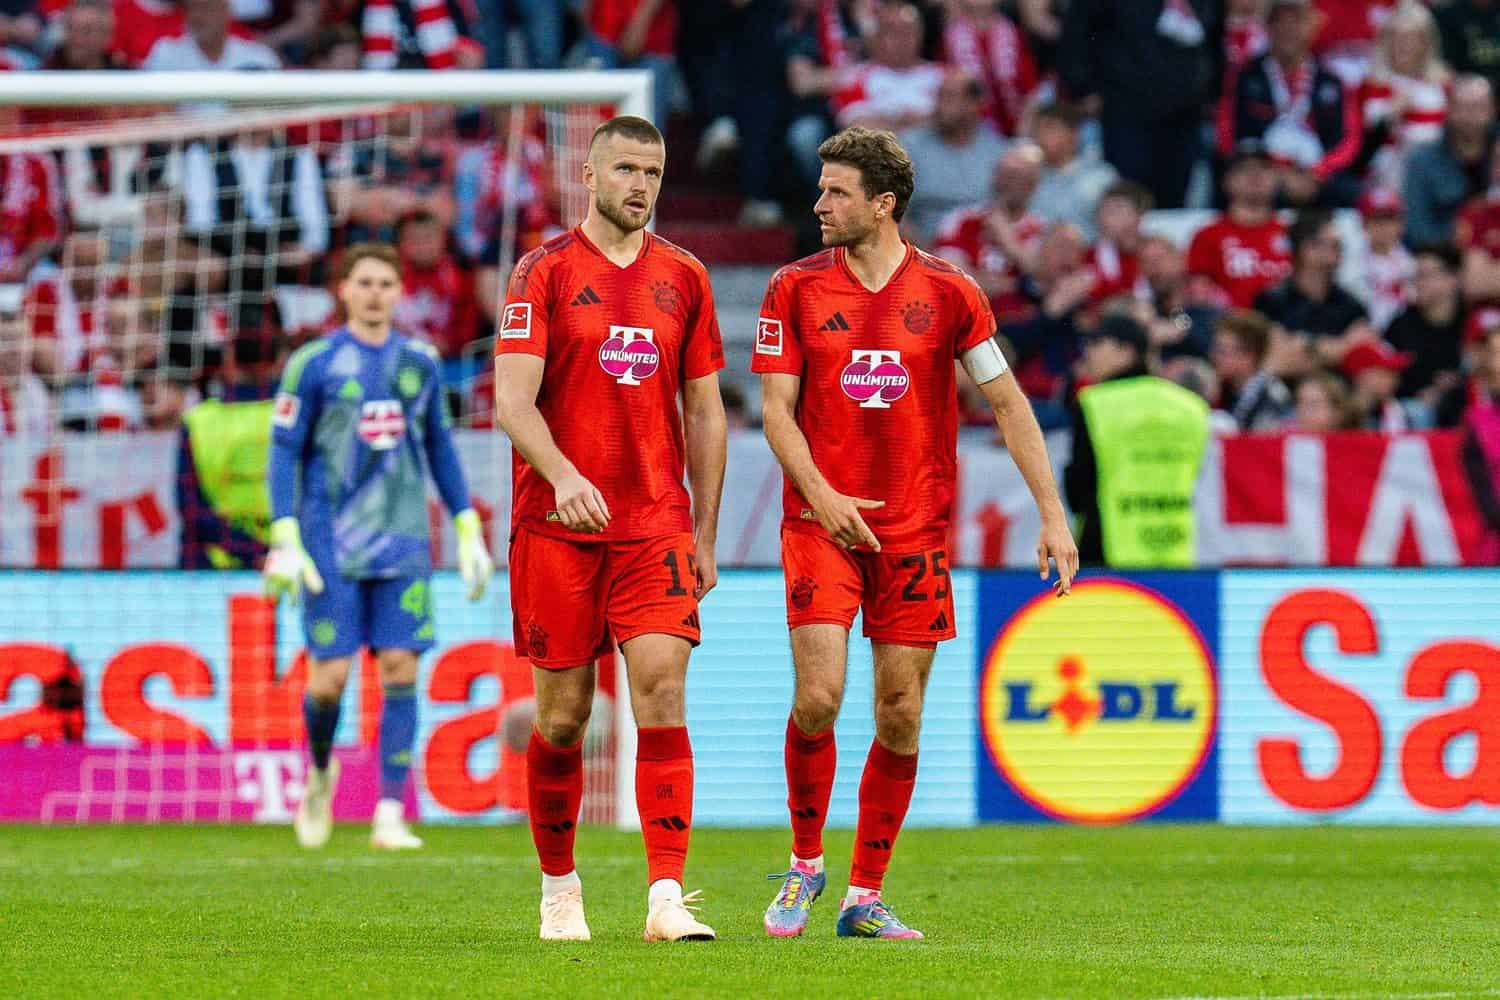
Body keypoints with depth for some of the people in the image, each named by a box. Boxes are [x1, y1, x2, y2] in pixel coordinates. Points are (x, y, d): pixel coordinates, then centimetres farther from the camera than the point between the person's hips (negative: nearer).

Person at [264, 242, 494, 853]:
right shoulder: (314, 364, -3)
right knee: (331, 676, -5)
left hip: (403, 546, 3)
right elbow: (284, 453, -2)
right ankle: (320, 769, 27)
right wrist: (285, 542, -11)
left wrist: (469, 533, 14)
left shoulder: (419, 364, 8)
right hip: (332, 547, -3)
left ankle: (389, 818, -4)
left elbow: (439, 450, 18)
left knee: (401, 671, -6)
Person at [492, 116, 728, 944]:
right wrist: (563, 475, -28)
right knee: (562, 713, 4)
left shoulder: (683, 278, 10)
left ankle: (667, 898, -15)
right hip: (558, 526, -2)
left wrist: (705, 534, 11)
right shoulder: (545, 271, -1)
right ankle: (560, 891, 20)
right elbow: (512, 400, -10)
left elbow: (703, 414, 14)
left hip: (657, 526, 2)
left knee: (662, 689, -12)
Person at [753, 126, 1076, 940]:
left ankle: (864, 896, 10)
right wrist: (820, 494, -15)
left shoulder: (947, 292, 2)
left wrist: (1052, 514, -1)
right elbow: (777, 409, 1)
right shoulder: (796, 289, 2)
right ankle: (805, 865, 8)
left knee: (900, 713, 1)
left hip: (915, 529, 1)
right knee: (818, 696, -14)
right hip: (822, 522, -1)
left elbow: (1006, 402, 5)